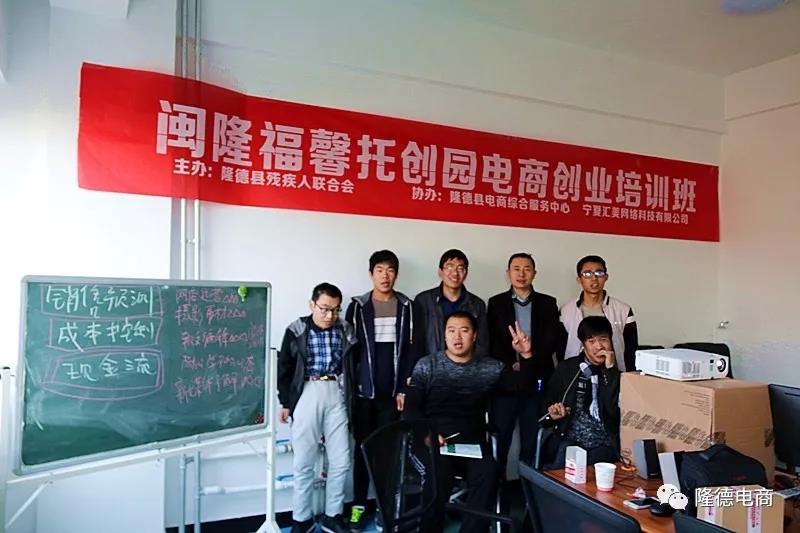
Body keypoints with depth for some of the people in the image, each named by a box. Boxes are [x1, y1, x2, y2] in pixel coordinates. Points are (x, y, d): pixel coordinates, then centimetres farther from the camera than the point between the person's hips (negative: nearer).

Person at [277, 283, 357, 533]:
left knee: (341, 461, 5)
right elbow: (284, 369, 3)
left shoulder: (345, 331, 5)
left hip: (336, 395, 3)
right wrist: (286, 402, 2)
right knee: (304, 462, 4)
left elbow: (352, 367, 11)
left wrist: (350, 399, 6)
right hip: (306, 396, -2)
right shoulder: (296, 331, -2)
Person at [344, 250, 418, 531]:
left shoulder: (406, 306, 3)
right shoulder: (358, 307, 1)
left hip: (393, 391, 1)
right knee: (363, 447, 7)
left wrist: (405, 388, -4)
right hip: (364, 391, 0)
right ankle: (359, 506, 18)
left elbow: (411, 350, 2)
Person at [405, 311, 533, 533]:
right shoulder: (426, 365, 8)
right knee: (438, 474, -32)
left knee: (488, 474, -30)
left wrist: (526, 355, -7)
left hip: (474, 443, 1)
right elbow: (412, 408, 3)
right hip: (435, 443, -1)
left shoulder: (491, 368, 11)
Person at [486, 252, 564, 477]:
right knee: (499, 438, 3)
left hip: (537, 381, 1)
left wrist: (528, 360, -14)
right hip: (505, 380, -1)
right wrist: (511, 364, -14)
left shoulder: (548, 303, 9)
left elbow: (553, 339, -1)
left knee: (532, 441, 7)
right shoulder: (496, 303, 7)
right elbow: (492, 341, -1)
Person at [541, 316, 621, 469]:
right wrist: (551, 412, -1)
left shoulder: (617, 372, 3)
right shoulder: (566, 368, 10)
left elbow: (616, 411, -12)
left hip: (603, 444, -1)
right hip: (569, 439, 1)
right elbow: (547, 400, 22)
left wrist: (610, 370, -13)